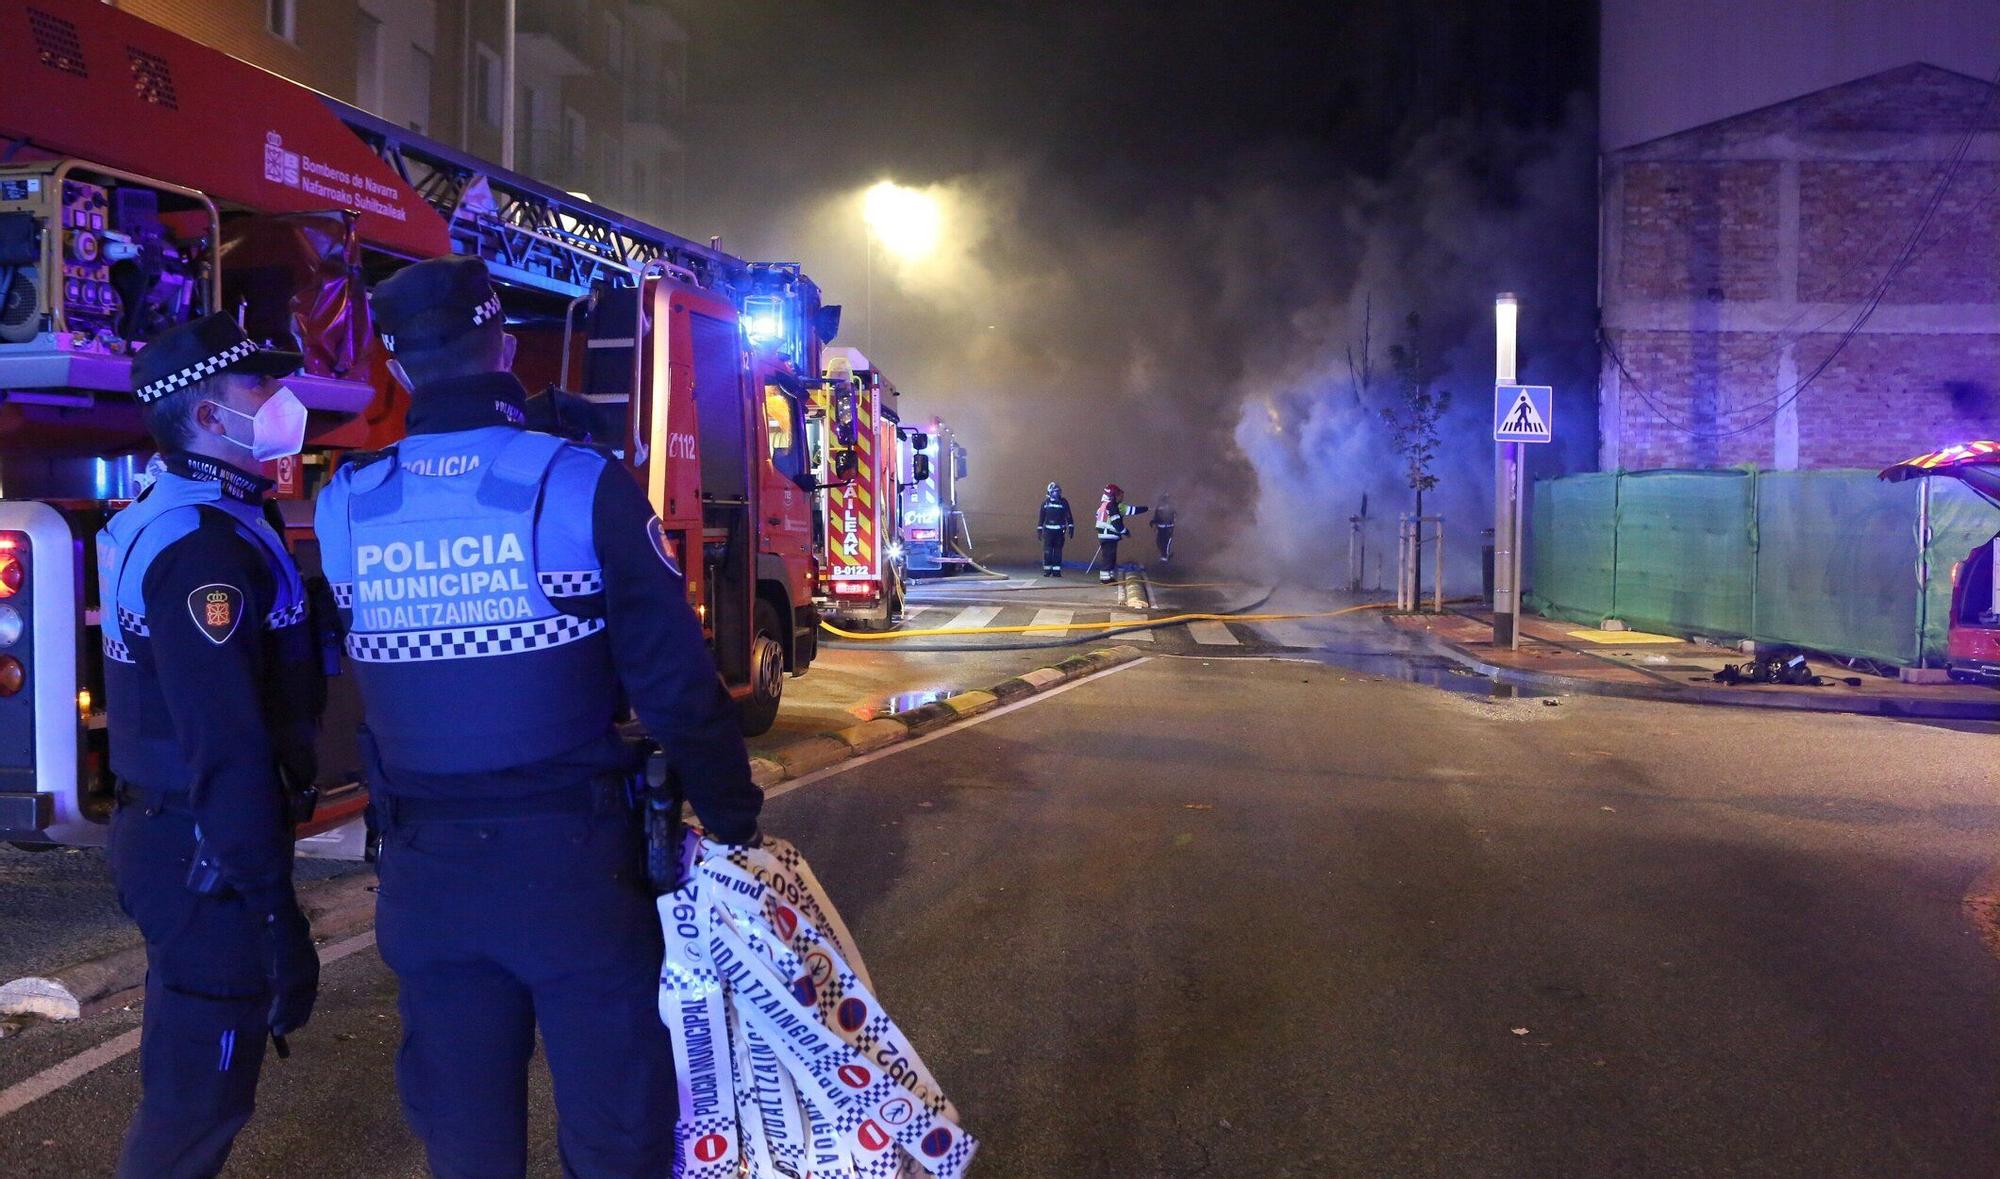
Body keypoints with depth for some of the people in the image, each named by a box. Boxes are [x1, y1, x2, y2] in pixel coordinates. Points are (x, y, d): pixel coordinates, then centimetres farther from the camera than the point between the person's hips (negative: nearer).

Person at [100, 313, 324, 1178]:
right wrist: (277, 916, -27)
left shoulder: (167, 521, 11)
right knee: (201, 1093, 3)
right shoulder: (205, 549, -22)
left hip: (171, 838, 10)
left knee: (187, 1070, 24)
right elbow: (229, 749, -28)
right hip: (210, 858, -10)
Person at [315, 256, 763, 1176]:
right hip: (572, 860, -3)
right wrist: (732, 815, 0)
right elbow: (675, 678, -11)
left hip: (425, 870, 4)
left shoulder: (343, 509, -2)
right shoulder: (583, 486, -13)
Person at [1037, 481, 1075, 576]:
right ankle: (1047, 569, 3)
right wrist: (1039, 529, 9)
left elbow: (1069, 516, 3)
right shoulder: (1045, 503, 5)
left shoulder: (1063, 502, 2)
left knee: (1058, 550, 2)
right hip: (1048, 530, 0)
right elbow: (1041, 517, 10)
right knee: (1047, 550, -5)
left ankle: (1056, 570, 8)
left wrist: (1071, 528, -1)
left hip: (1060, 530, 0)